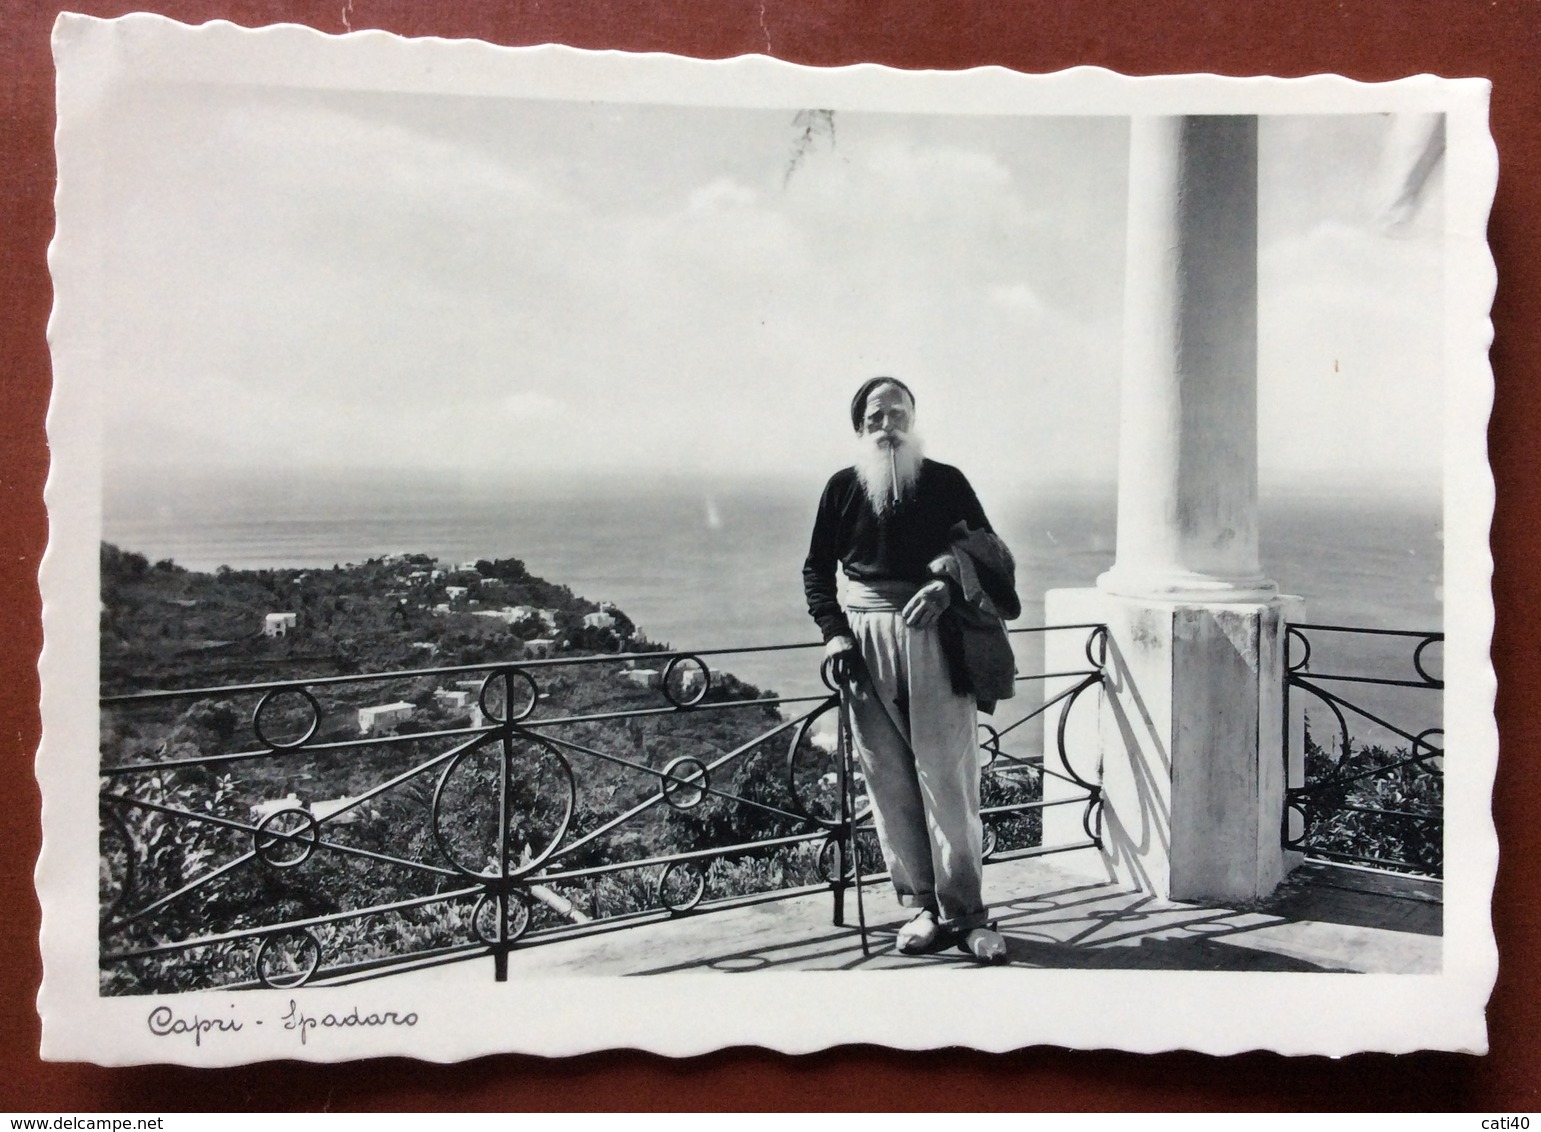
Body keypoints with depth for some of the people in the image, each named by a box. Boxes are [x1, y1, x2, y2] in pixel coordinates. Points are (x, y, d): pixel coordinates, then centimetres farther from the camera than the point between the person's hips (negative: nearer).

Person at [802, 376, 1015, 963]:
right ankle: (921, 907, 12)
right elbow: (816, 569, 12)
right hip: (867, 638, 2)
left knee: (949, 776, -3)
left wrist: (948, 585, -13)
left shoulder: (945, 482, 5)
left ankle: (966, 914, 5)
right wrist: (834, 632, -1)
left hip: (934, 635, -1)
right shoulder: (842, 487, 8)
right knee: (889, 780, 2)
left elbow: (990, 556, 6)